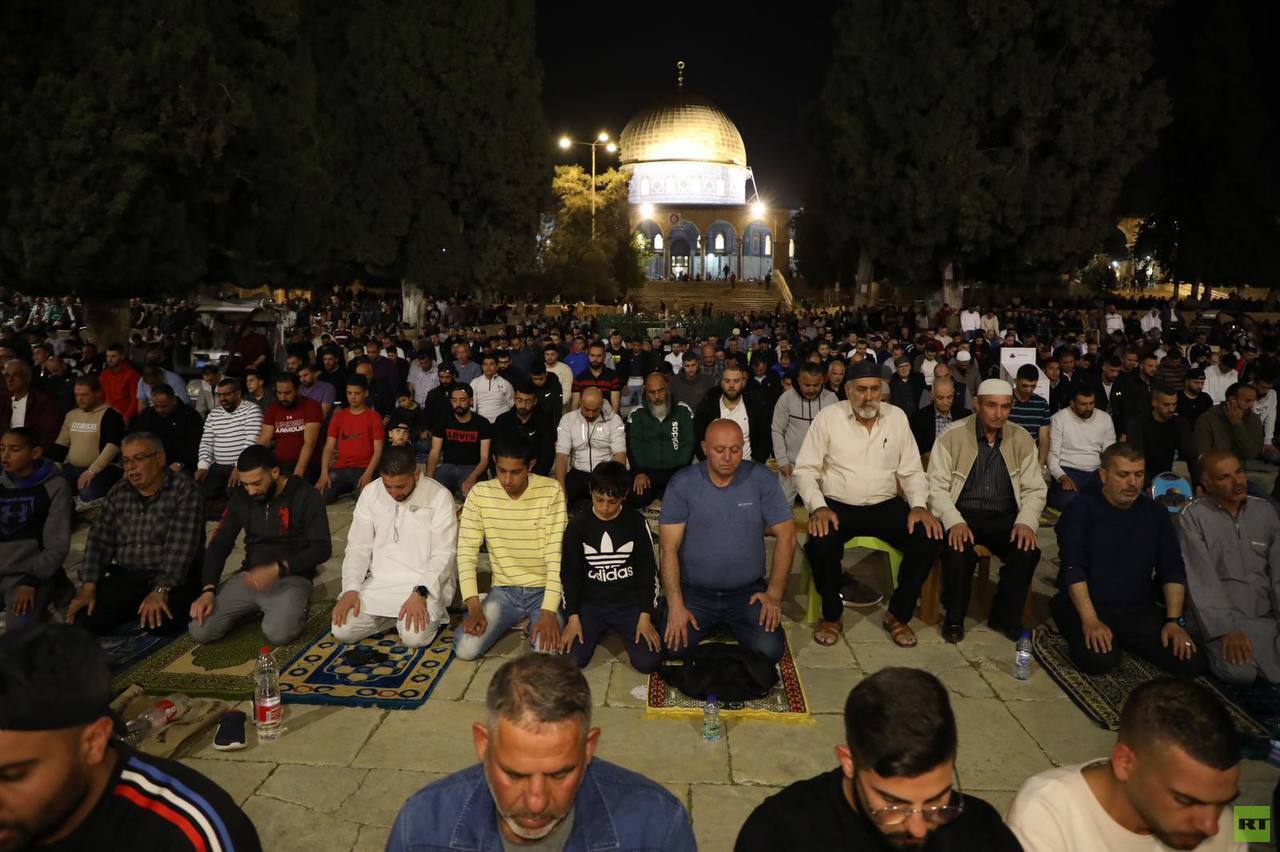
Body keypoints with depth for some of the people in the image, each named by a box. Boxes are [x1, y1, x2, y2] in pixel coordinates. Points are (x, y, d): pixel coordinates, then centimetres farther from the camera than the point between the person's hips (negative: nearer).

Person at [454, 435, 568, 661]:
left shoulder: (551, 491, -14)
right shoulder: (480, 493, -7)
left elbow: (556, 553, -16)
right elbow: (467, 551, -6)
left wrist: (549, 611, -23)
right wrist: (474, 606, -16)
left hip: (543, 590, -2)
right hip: (503, 590, 3)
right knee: (465, 649, -17)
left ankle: (533, 623, 11)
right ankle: (516, 619, 13)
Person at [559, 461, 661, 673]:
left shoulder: (637, 522, -5)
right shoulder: (578, 524, -4)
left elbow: (648, 572, -1)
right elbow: (570, 575, 1)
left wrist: (645, 616, -8)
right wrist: (573, 617, -8)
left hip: (629, 603, 0)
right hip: (590, 604, 1)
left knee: (648, 662, -18)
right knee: (570, 660, -19)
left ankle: (617, 630, 13)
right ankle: (599, 630, 13)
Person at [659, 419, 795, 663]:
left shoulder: (762, 479, -7)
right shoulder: (681, 484, -9)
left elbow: (786, 537, -2)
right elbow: (669, 547, -10)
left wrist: (774, 593, -6)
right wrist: (675, 605, -16)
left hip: (748, 591, 1)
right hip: (694, 591, 0)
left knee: (770, 651, -18)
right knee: (672, 648, -20)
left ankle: (731, 624, 17)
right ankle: (711, 623, 16)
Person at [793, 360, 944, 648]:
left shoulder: (897, 416, 5)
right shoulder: (828, 417, -4)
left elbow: (911, 471, 7)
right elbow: (805, 469, -6)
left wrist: (919, 506, -11)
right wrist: (818, 507, -21)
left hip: (886, 505, 3)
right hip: (838, 505, -3)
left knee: (928, 539, -22)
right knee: (819, 545, -33)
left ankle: (898, 615, 2)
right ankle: (832, 615, -4)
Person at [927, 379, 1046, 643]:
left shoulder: (1022, 440, 5)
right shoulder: (953, 436, -5)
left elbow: (1035, 489, 5)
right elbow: (937, 486, -8)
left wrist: (1026, 522, -14)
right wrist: (955, 522, -24)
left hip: (1005, 517, 3)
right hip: (962, 514, -3)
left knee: (1028, 550, -25)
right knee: (958, 550, -32)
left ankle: (1005, 617, 2)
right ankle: (954, 617, -4)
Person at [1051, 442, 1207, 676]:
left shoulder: (1155, 512, 8)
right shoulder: (1082, 509, -6)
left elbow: (1172, 569, 9)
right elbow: (1073, 568, -14)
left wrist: (1175, 620, -3)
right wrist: (1090, 620, -24)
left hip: (1137, 611, 5)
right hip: (1084, 606, -5)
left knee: (1192, 663, -14)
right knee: (1100, 660, -32)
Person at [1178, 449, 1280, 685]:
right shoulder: (1193, 516, -7)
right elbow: (1202, 580, -11)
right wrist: (1226, 629, -19)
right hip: (1224, 615, -4)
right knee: (1240, 671, -27)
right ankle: (1217, 643, 3)